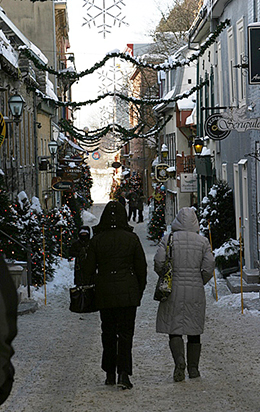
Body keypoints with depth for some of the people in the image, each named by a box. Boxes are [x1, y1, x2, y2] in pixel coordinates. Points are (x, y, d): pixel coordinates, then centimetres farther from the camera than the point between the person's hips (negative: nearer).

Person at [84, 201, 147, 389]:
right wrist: (140, 290, 13)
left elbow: (89, 269, 2)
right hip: (128, 293, -1)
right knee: (126, 332, 1)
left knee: (108, 333, 14)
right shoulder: (131, 238, -4)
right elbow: (141, 267, 2)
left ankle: (110, 373, 19)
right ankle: (123, 373, -11)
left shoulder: (97, 240, -2)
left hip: (104, 294, 1)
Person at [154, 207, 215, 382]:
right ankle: (193, 368, 17)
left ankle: (179, 360, -19)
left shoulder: (168, 239, -3)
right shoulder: (203, 241, 1)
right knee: (194, 331, 12)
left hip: (174, 291, -1)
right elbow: (209, 266, -5)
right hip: (196, 292, 2)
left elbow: (159, 262, -10)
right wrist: (200, 282, 11)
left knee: (174, 329, 3)